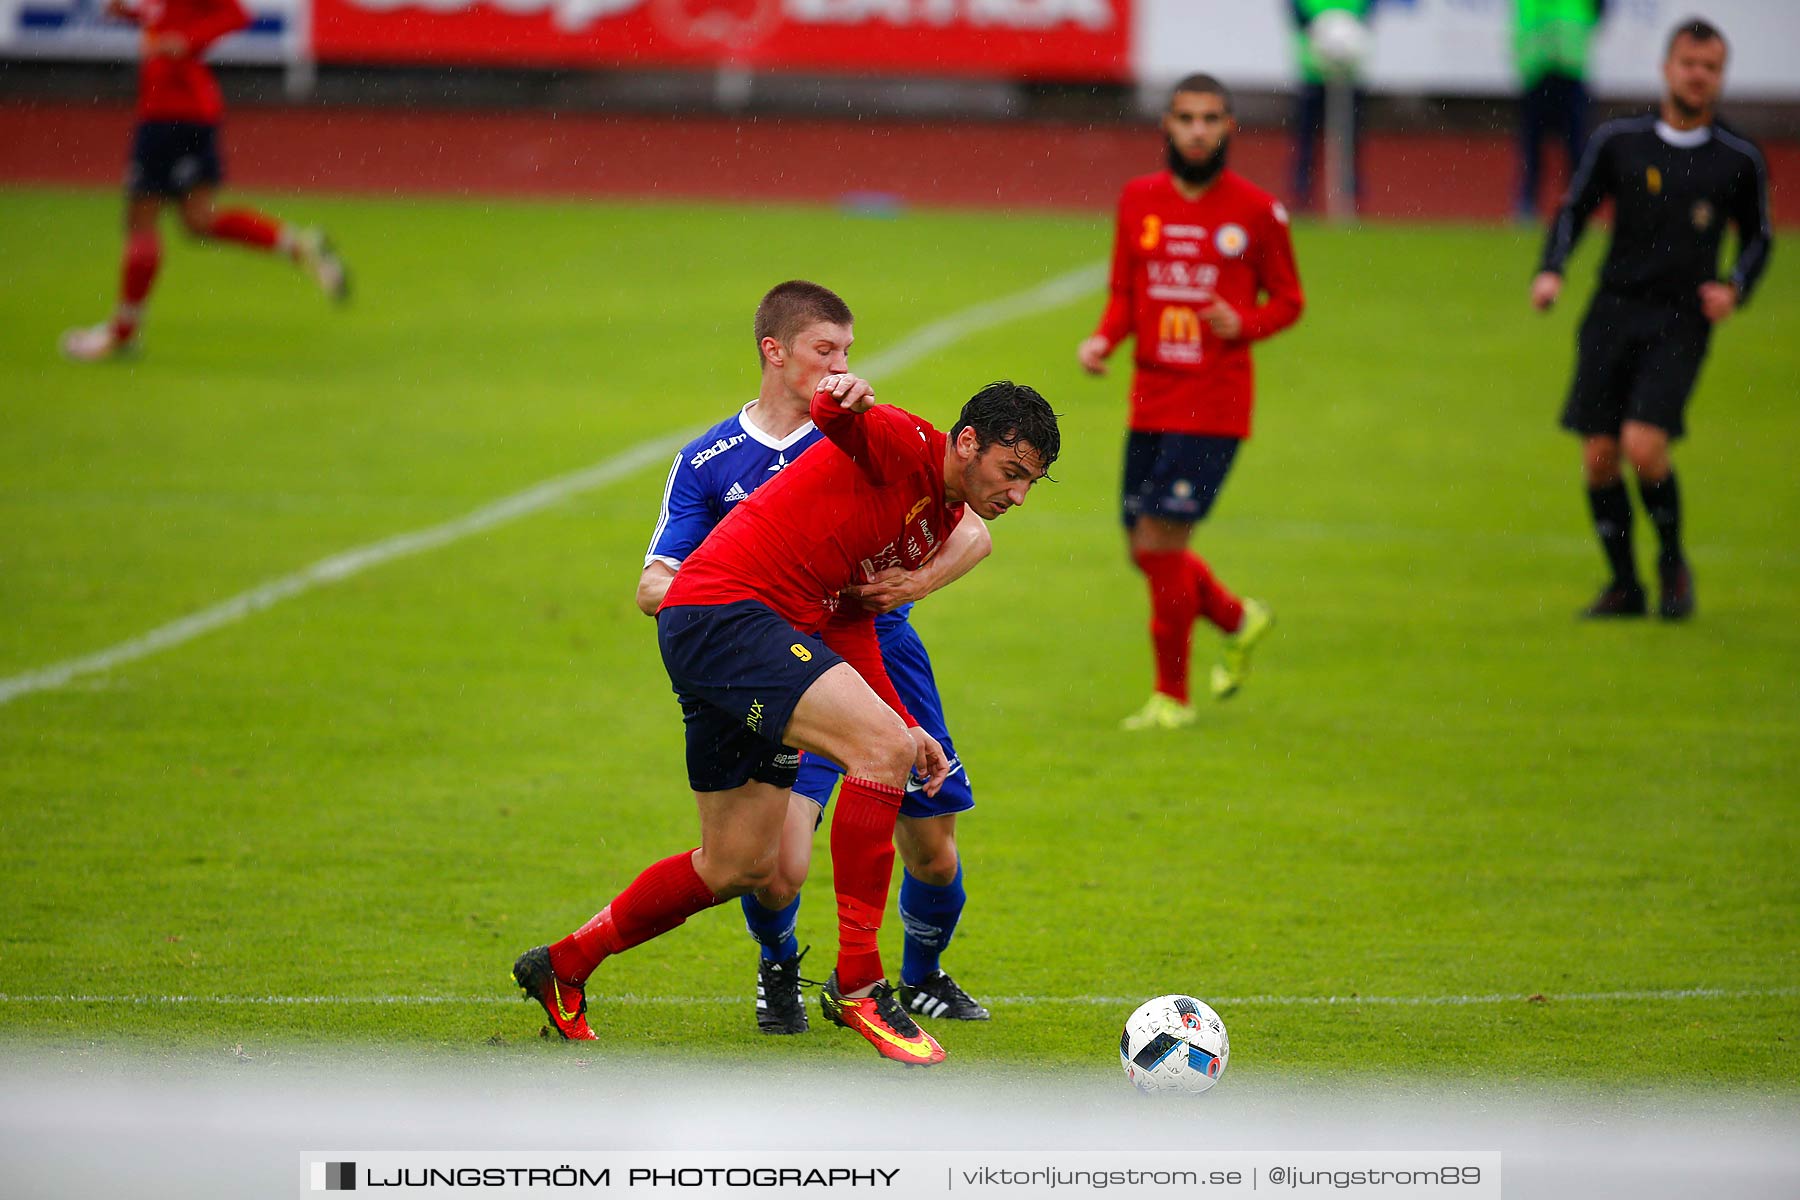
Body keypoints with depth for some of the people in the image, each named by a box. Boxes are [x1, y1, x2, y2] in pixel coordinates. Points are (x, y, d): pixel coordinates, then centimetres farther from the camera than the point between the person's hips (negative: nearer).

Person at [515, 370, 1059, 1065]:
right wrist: (842, 402, -56)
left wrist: (903, 725, 10)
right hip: (724, 610, -11)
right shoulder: (907, 447, -9)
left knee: (741, 867, 14)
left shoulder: (940, 524, 19)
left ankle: (562, 966, 32)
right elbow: (846, 424, -32)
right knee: (881, 748, -25)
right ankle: (857, 984, -20)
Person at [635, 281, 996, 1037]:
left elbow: (973, 533, 0)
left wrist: (918, 581, -20)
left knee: (932, 852, 5)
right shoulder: (708, 463, 0)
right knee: (777, 866, -17)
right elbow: (654, 587, -1)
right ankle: (779, 969, 17)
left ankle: (924, 977, 37)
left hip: (883, 652, 2)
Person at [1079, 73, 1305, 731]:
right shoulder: (1139, 200, 6)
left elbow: (1288, 300, 4)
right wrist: (1103, 339, -5)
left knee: (1161, 541, -12)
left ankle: (1171, 696, 3)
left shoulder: (1256, 211, -4)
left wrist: (1243, 324, -15)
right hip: (1151, 401, 5)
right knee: (1148, 551, 8)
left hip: (1214, 408, -5)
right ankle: (1239, 619, 37)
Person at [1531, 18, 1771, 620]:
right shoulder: (1619, 141, 3)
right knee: (1599, 457, -2)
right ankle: (1624, 586, 17)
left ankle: (1673, 562, 8)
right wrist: (1551, 269, -3)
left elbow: (1758, 238, 15)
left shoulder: (1740, 161, 3)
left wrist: (1734, 289, -3)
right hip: (1614, 313, 2)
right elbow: (1575, 207, 13)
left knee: (1644, 447, -19)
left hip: (1681, 323, -2)